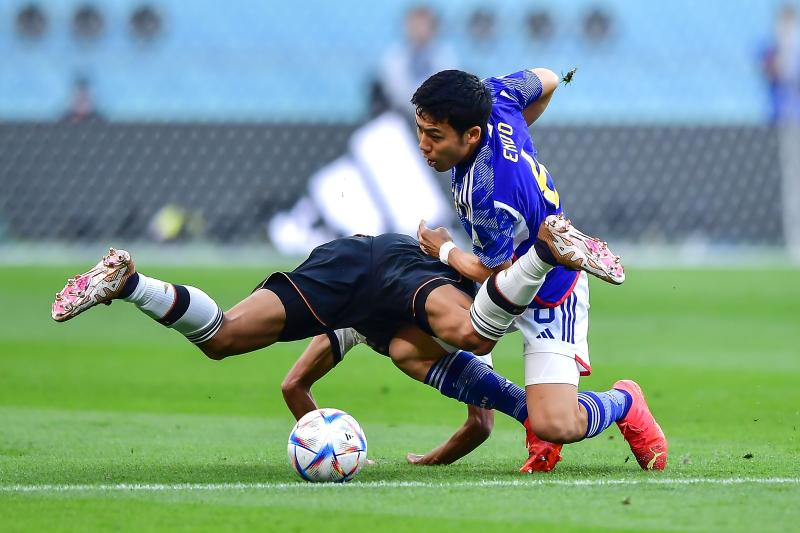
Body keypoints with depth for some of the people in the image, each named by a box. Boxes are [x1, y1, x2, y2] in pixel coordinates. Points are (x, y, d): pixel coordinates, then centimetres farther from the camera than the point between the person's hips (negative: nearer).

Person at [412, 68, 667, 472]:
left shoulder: (489, 194, -38)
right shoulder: (493, 96, -16)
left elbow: (491, 272, -19)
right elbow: (545, 81, 7)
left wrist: (444, 250, 0)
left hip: (549, 294, -10)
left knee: (556, 427, -20)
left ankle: (625, 403, 15)